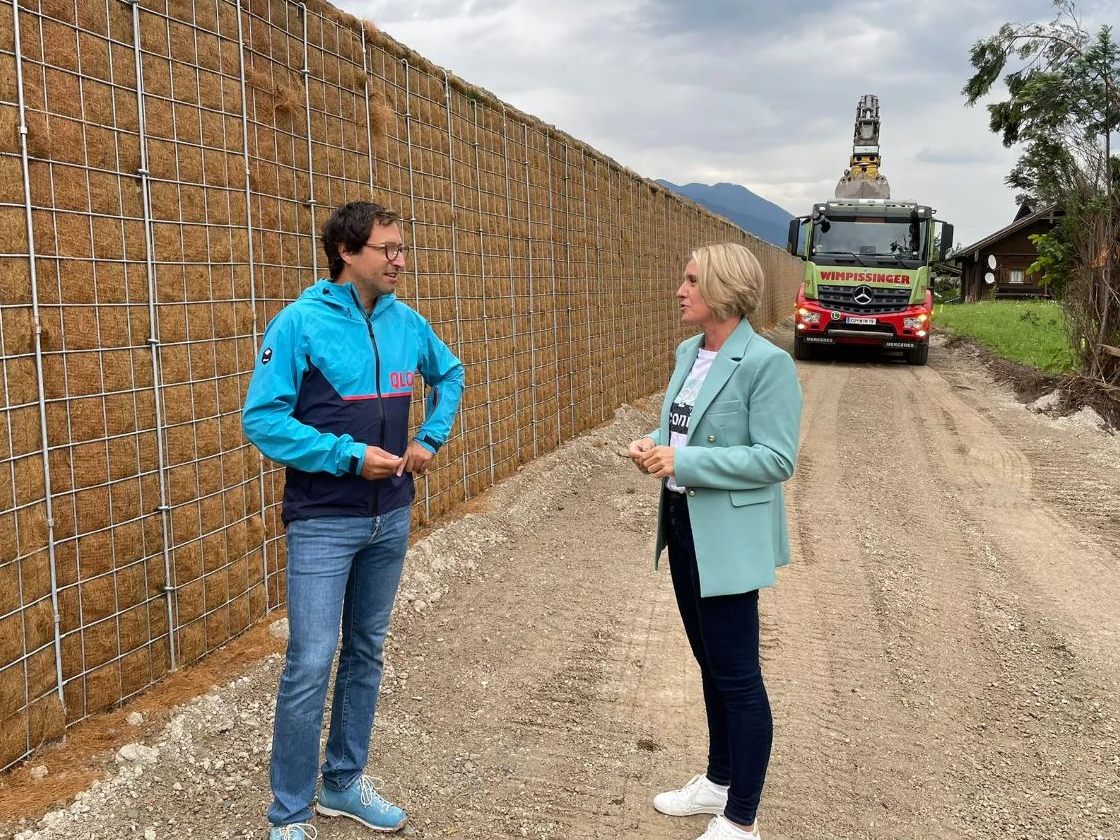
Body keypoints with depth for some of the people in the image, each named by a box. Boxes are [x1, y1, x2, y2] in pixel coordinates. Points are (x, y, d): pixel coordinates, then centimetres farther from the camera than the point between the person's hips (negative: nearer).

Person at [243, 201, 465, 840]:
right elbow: (262, 419, -15)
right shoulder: (301, 321, -13)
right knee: (310, 667, -4)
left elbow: (452, 374, 21)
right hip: (324, 522, -5)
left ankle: (346, 783, 33)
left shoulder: (406, 321, 3)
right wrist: (349, 455, -21)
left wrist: (431, 438, 6)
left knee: (366, 654, 15)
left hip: (391, 517, 6)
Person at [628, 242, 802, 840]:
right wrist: (654, 445, -4)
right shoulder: (688, 353, 7)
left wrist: (683, 462, -23)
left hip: (728, 537, -8)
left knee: (737, 675, 4)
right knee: (710, 663, 21)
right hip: (682, 525, 8)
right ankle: (720, 781, 39)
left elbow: (777, 459, -20)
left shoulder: (767, 363, -18)